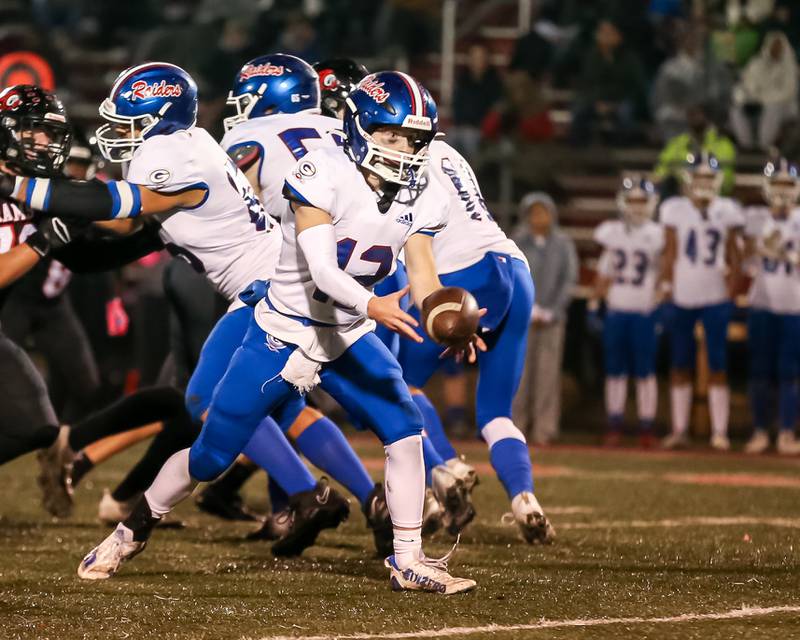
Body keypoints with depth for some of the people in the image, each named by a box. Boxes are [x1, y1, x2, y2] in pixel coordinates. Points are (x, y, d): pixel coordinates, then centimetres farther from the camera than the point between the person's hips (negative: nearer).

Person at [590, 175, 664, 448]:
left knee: (645, 372, -2)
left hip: (644, 312, -3)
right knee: (615, 371, 5)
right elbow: (604, 274, 13)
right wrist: (594, 305, 10)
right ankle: (614, 427, 10)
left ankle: (646, 428, 2)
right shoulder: (611, 233, 7)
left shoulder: (657, 236, -1)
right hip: (616, 311, 3)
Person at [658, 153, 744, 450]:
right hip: (683, 297, 1)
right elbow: (670, 254, 4)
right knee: (680, 366, 6)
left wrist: (730, 290, -4)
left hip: (715, 297, -1)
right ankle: (679, 429, 13)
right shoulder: (675, 210, 1)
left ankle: (720, 431, 0)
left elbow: (733, 255, 5)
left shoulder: (727, 212, 1)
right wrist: (666, 287, 0)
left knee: (717, 366, -2)